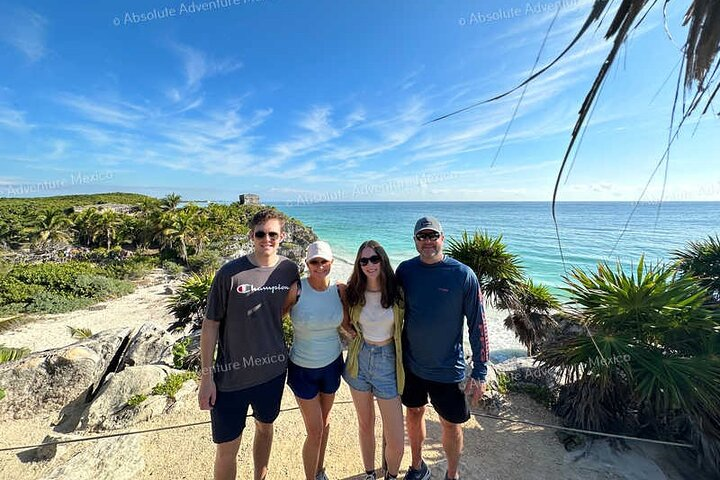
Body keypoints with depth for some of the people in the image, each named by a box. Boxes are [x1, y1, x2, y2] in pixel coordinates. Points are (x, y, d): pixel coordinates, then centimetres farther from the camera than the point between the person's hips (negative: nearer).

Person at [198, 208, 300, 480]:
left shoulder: (289, 270, -6)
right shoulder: (230, 273, -16)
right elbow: (210, 325, -9)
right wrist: (206, 375, -7)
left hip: (273, 370, 4)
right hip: (231, 375, -3)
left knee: (265, 427, 25)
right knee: (227, 449, 10)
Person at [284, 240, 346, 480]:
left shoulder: (340, 290, -11)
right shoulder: (296, 290, -21)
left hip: (332, 364, 4)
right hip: (303, 368, -3)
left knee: (324, 421, 23)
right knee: (315, 431, 7)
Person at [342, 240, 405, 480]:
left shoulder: (396, 292, -12)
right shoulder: (353, 293, -7)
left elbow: (402, 328, 1)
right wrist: (360, 336, -6)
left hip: (387, 363, -1)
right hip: (359, 361, 2)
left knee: (396, 441, 4)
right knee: (365, 425, 21)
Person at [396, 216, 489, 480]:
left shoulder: (463, 275, -16)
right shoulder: (405, 270, -7)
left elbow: (478, 325, -10)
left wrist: (479, 372, -8)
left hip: (448, 369, -2)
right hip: (411, 364, 3)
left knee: (451, 424, 15)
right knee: (414, 414, 21)